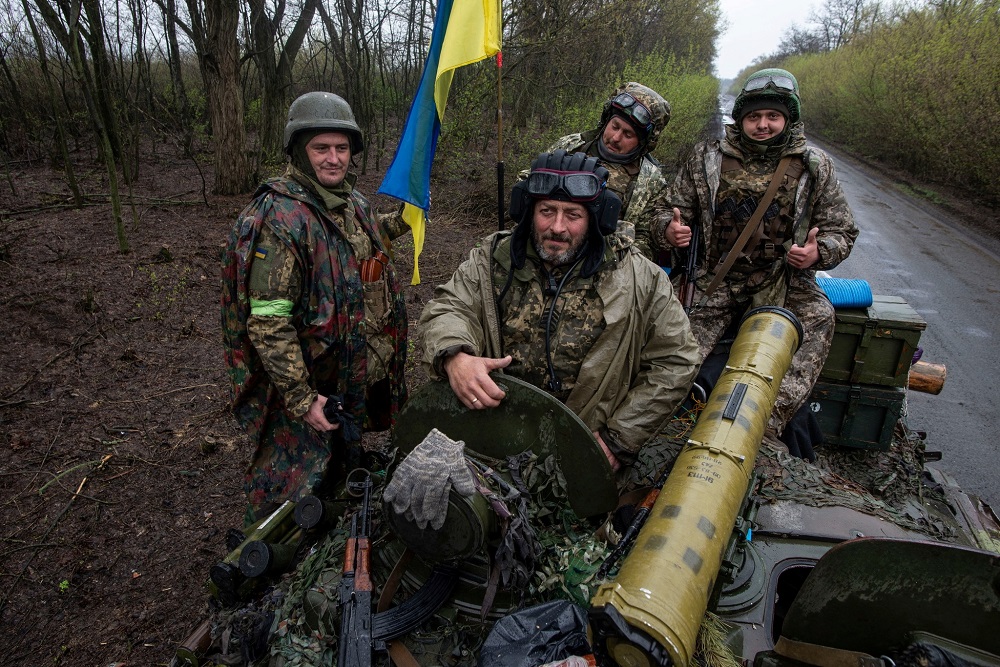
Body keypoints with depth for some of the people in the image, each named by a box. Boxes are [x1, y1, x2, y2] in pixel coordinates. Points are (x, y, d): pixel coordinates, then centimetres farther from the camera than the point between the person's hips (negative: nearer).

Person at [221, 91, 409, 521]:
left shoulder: (353, 202, 4)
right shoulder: (280, 217, -24)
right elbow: (268, 322, -27)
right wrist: (301, 399, -25)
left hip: (355, 382, 9)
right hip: (307, 386, -9)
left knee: (341, 470, 28)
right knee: (291, 489, 9)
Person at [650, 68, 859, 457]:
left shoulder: (814, 167, 7)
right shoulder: (708, 160, 7)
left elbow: (841, 231, 10)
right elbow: (667, 210, 10)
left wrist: (818, 253, -15)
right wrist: (669, 230, -16)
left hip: (785, 281, 0)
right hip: (716, 279, 0)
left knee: (818, 319, -32)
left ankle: (767, 422, -33)